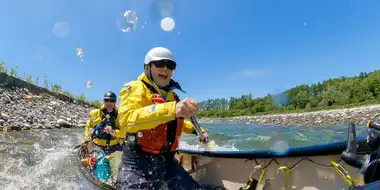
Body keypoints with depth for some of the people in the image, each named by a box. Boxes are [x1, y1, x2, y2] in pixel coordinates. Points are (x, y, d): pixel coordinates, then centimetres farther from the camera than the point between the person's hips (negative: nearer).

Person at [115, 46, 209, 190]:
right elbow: (126, 119, -30)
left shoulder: (172, 96, 13)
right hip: (137, 164, -6)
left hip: (167, 162, 6)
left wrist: (196, 130, 19)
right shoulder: (135, 88, -9)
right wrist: (172, 109, -40)